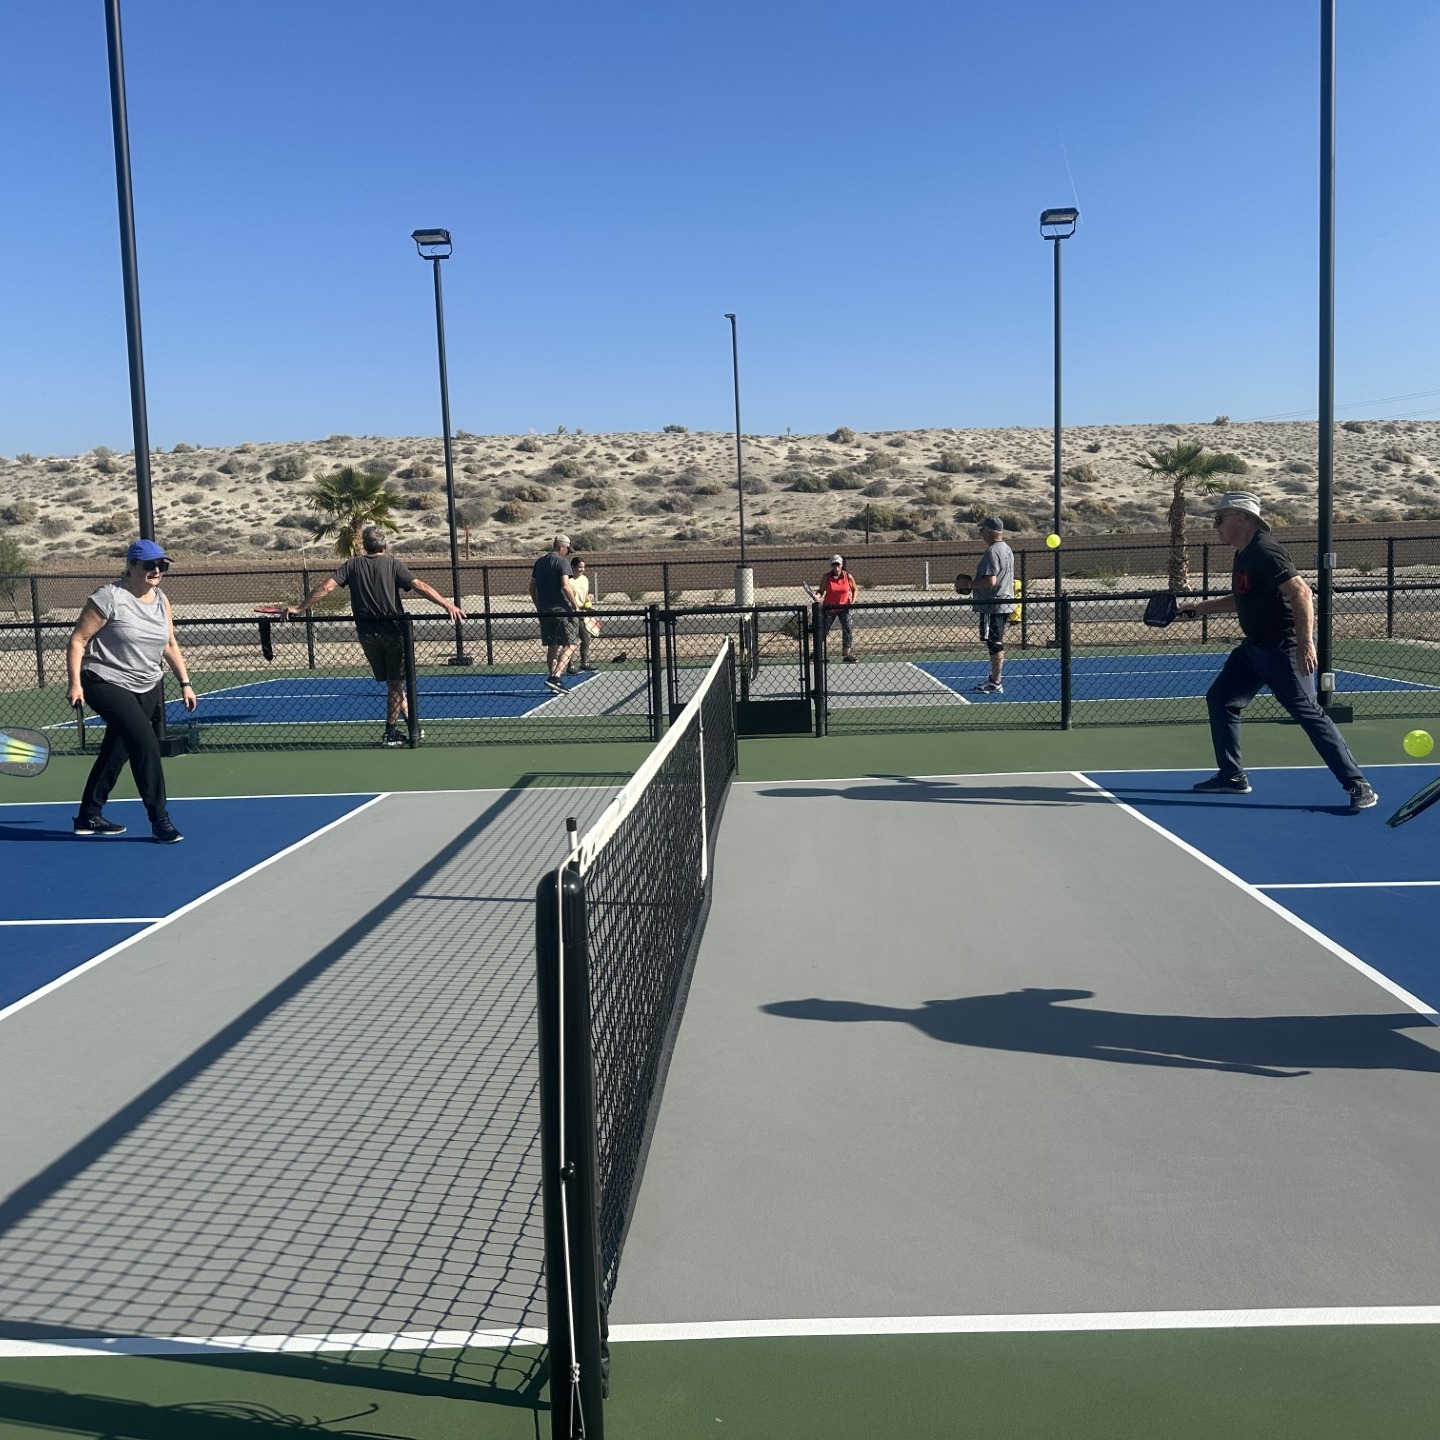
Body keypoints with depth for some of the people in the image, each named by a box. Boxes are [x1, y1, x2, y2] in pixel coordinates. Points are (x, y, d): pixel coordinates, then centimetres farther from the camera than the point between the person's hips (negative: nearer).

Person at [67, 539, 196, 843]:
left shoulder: (161, 600, 7)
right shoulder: (109, 598, -14)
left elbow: (170, 645, 16)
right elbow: (77, 640, -11)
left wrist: (185, 682, 11)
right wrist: (75, 683, -18)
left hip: (148, 689, 8)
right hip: (107, 684, -7)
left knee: (116, 751, 14)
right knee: (146, 742, -19)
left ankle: (89, 817, 29)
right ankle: (159, 820, -11)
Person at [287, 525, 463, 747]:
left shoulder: (353, 565, 6)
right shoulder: (393, 564, -1)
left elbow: (326, 586, -1)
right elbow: (418, 585, -15)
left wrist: (299, 608, 4)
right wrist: (446, 604, -21)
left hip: (366, 634, 3)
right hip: (392, 630, -3)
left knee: (392, 683, 15)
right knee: (395, 683, 7)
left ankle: (412, 726, 18)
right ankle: (391, 732, 8)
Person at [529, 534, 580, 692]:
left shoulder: (539, 562, 13)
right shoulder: (562, 562, -8)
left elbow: (532, 587, 15)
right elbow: (565, 586, -18)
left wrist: (538, 607, 23)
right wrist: (576, 606, -12)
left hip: (544, 610, 7)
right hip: (561, 608, -7)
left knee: (552, 646, 15)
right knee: (569, 645, -3)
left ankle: (553, 676, 18)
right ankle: (555, 677, -17)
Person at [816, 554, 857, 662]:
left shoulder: (848, 577, -5)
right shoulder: (826, 577, -8)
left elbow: (854, 589, 9)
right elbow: (821, 591, -2)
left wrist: (853, 601, -6)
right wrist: (818, 596, -23)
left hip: (844, 608, 1)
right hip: (829, 608, -1)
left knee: (848, 630, -7)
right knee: (822, 631, 3)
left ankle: (847, 654, 3)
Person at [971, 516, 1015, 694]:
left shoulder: (992, 552, -18)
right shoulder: (1006, 549, 14)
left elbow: (990, 581, -25)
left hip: (993, 605, -10)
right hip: (1004, 604, 10)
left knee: (994, 643, -6)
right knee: (997, 643, 17)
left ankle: (996, 684, -3)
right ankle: (995, 678, 25)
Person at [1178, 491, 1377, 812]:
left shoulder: (1264, 551, -18)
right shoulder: (1243, 554, 13)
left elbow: (1301, 592, -27)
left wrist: (1305, 642, -33)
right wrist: (1201, 607, 26)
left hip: (1283, 648, -11)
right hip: (1255, 646, 11)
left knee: (1308, 713, -12)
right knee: (1219, 699, 12)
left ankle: (1359, 786, -8)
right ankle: (1232, 777, 21)